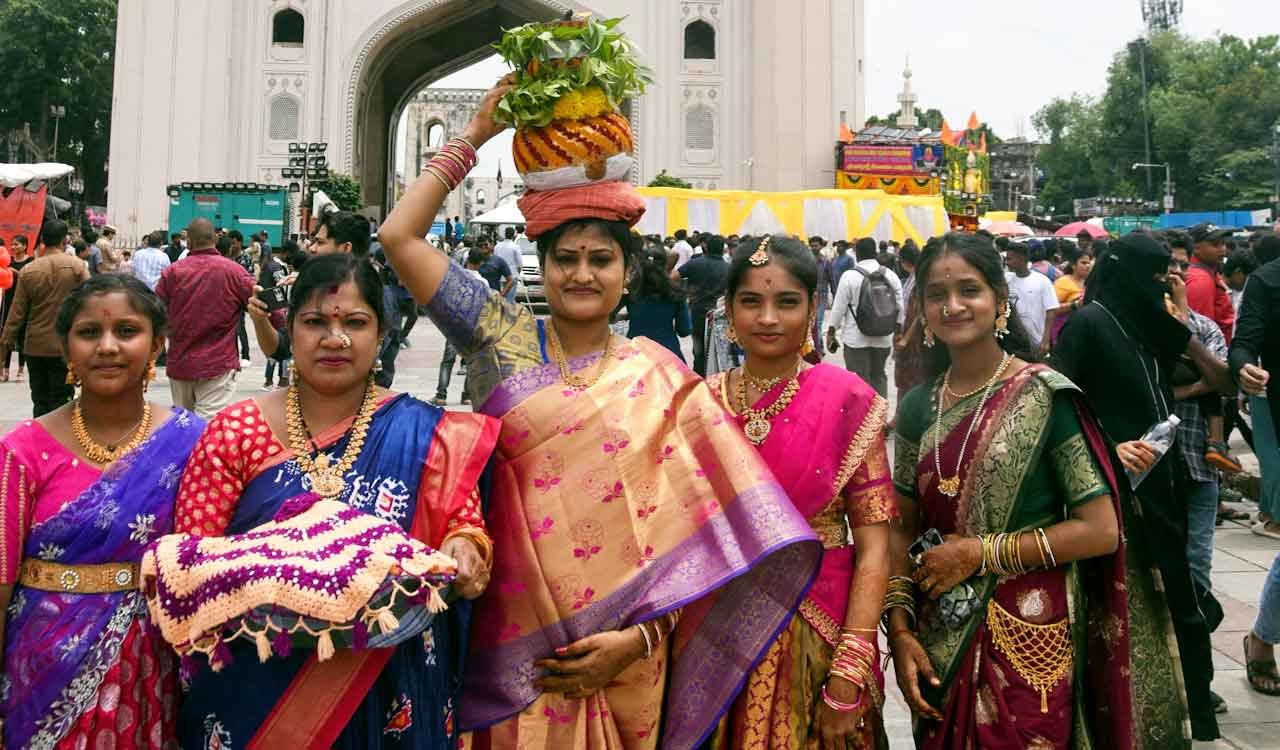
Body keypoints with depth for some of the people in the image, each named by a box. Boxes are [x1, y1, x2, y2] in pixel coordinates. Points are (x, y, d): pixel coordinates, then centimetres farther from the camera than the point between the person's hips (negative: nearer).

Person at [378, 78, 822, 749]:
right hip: (519, 639, 0)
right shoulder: (501, 339, 2)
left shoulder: (659, 376, 1)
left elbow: (681, 517, -4)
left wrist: (641, 635, -13)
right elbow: (399, 237, -4)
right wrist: (473, 137, -1)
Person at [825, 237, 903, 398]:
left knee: (860, 380, 2)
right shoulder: (891, 275, 3)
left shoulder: (849, 276, -9)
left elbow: (838, 308, -7)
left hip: (856, 338, -4)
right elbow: (900, 308, 6)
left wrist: (830, 333, 2)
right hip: (883, 338, 4)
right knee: (879, 376, 18)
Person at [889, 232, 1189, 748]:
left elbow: (1102, 531, -13)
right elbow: (903, 530, 6)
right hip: (940, 643, 4)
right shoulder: (919, 408, 2)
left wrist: (981, 552, -16)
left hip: (1027, 638, -4)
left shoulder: (1045, 396, -11)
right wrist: (899, 628, -5)